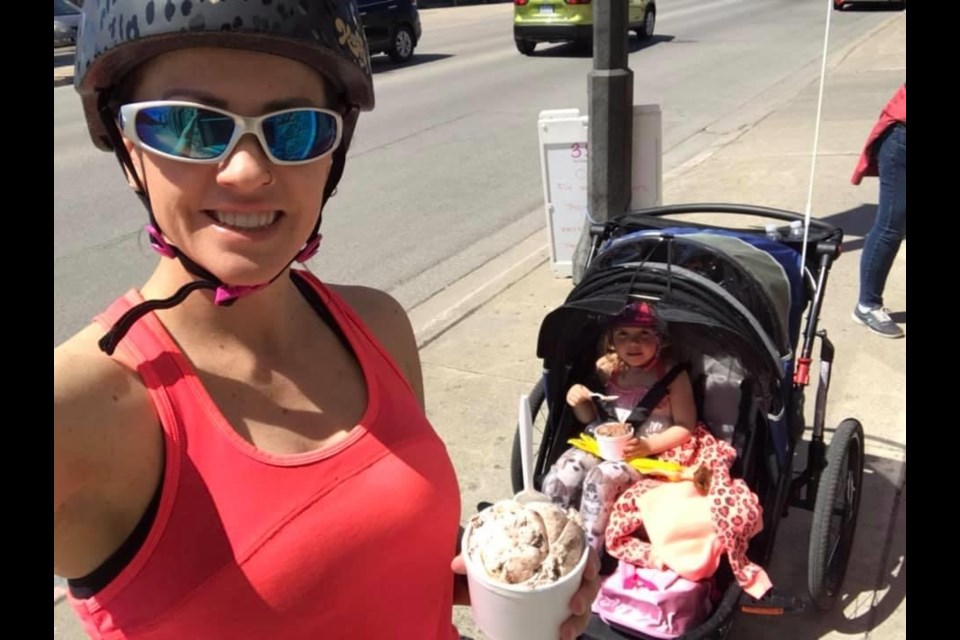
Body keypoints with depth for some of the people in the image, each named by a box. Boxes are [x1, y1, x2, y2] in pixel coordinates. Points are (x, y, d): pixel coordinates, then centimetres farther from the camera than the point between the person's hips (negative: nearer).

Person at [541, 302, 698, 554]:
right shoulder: (606, 367, 3)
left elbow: (686, 427, -6)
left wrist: (648, 445, -21)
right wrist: (580, 404, -9)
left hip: (646, 454, -4)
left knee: (601, 479, -32)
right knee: (558, 480, -22)